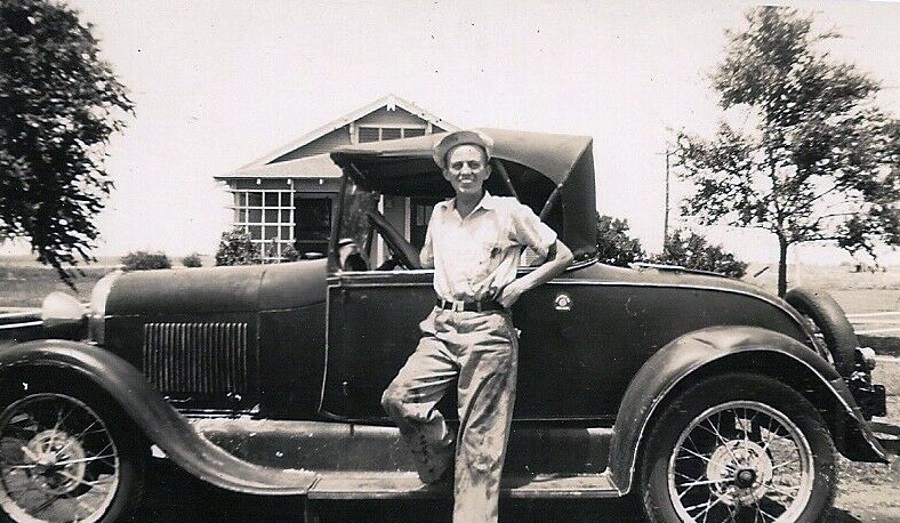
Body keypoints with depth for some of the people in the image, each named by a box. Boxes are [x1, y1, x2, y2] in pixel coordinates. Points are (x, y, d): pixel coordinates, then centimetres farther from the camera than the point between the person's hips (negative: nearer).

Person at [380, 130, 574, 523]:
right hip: (442, 327, 5)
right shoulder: (440, 214, 16)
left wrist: (519, 287, -4)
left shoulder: (509, 211, 2)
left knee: (479, 439, -3)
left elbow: (563, 256, 5)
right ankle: (445, 466, 11)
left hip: (488, 329, -4)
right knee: (398, 397, -14)